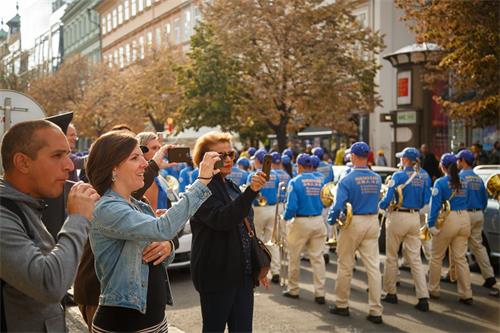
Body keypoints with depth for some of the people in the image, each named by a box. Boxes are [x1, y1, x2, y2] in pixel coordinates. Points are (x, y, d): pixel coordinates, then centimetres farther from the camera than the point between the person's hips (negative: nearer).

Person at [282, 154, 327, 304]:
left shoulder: (295, 182, -10)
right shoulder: (321, 181, 1)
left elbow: (291, 207, -14)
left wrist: (285, 217, 3)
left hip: (301, 222, -3)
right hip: (318, 221, 3)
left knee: (294, 257, 12)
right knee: (317, 257, 7)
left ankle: (293, 290, 22)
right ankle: (320, 293, 7)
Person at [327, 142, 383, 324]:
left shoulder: (347, 179, -14)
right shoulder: (377, 178, 2)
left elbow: (338, 206, -15)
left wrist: (331, 220, 0)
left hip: (352, 223, -4)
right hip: (373, 222, 4)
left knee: (345, 266, 10)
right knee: (373, 266, 4)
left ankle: (342, 305, 23)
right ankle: (376, 311, 6)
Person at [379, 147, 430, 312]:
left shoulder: (398, 176, -10)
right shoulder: (422, 177, 6)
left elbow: (388, 199, -13)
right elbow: (424, 201, 11)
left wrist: (381, 205, 7)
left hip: (398, 218, -5)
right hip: (415, 218, 5)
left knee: (391, 257, 11)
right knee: (415, 258, 5)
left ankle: (391, 293, 20)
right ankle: (423, 298, -1)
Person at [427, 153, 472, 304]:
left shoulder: (440, 182, -9)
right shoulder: (463, 181, 7)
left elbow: (435, 204, -13)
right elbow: (466, 200, 12)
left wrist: (431, 224, -13)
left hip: (448, 220, -5)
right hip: (464, 218, 5)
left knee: (436, 257, 10)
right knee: (460, 258, 11)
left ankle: (433, 290, 20)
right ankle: (466, 294, 10)